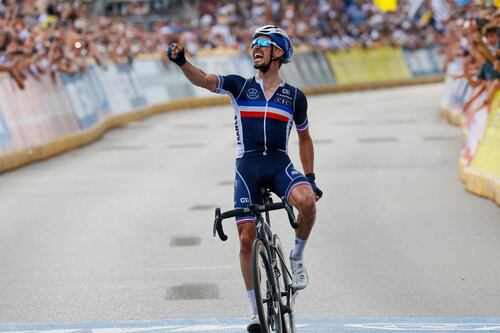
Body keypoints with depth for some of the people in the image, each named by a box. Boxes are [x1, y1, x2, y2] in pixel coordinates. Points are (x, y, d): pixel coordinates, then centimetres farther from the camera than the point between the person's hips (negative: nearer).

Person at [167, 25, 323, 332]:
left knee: (307, 202, -32)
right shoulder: (240, 86, 6)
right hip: (247, 166, 1)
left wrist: (311, 177, 10)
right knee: (247, 237, -4)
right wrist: (182, 61, -28)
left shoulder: (295, 97, 7)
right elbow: (201, 79, -9)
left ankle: (297, 257, -5)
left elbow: (304, 138, 17)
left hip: (280, 164, -1)